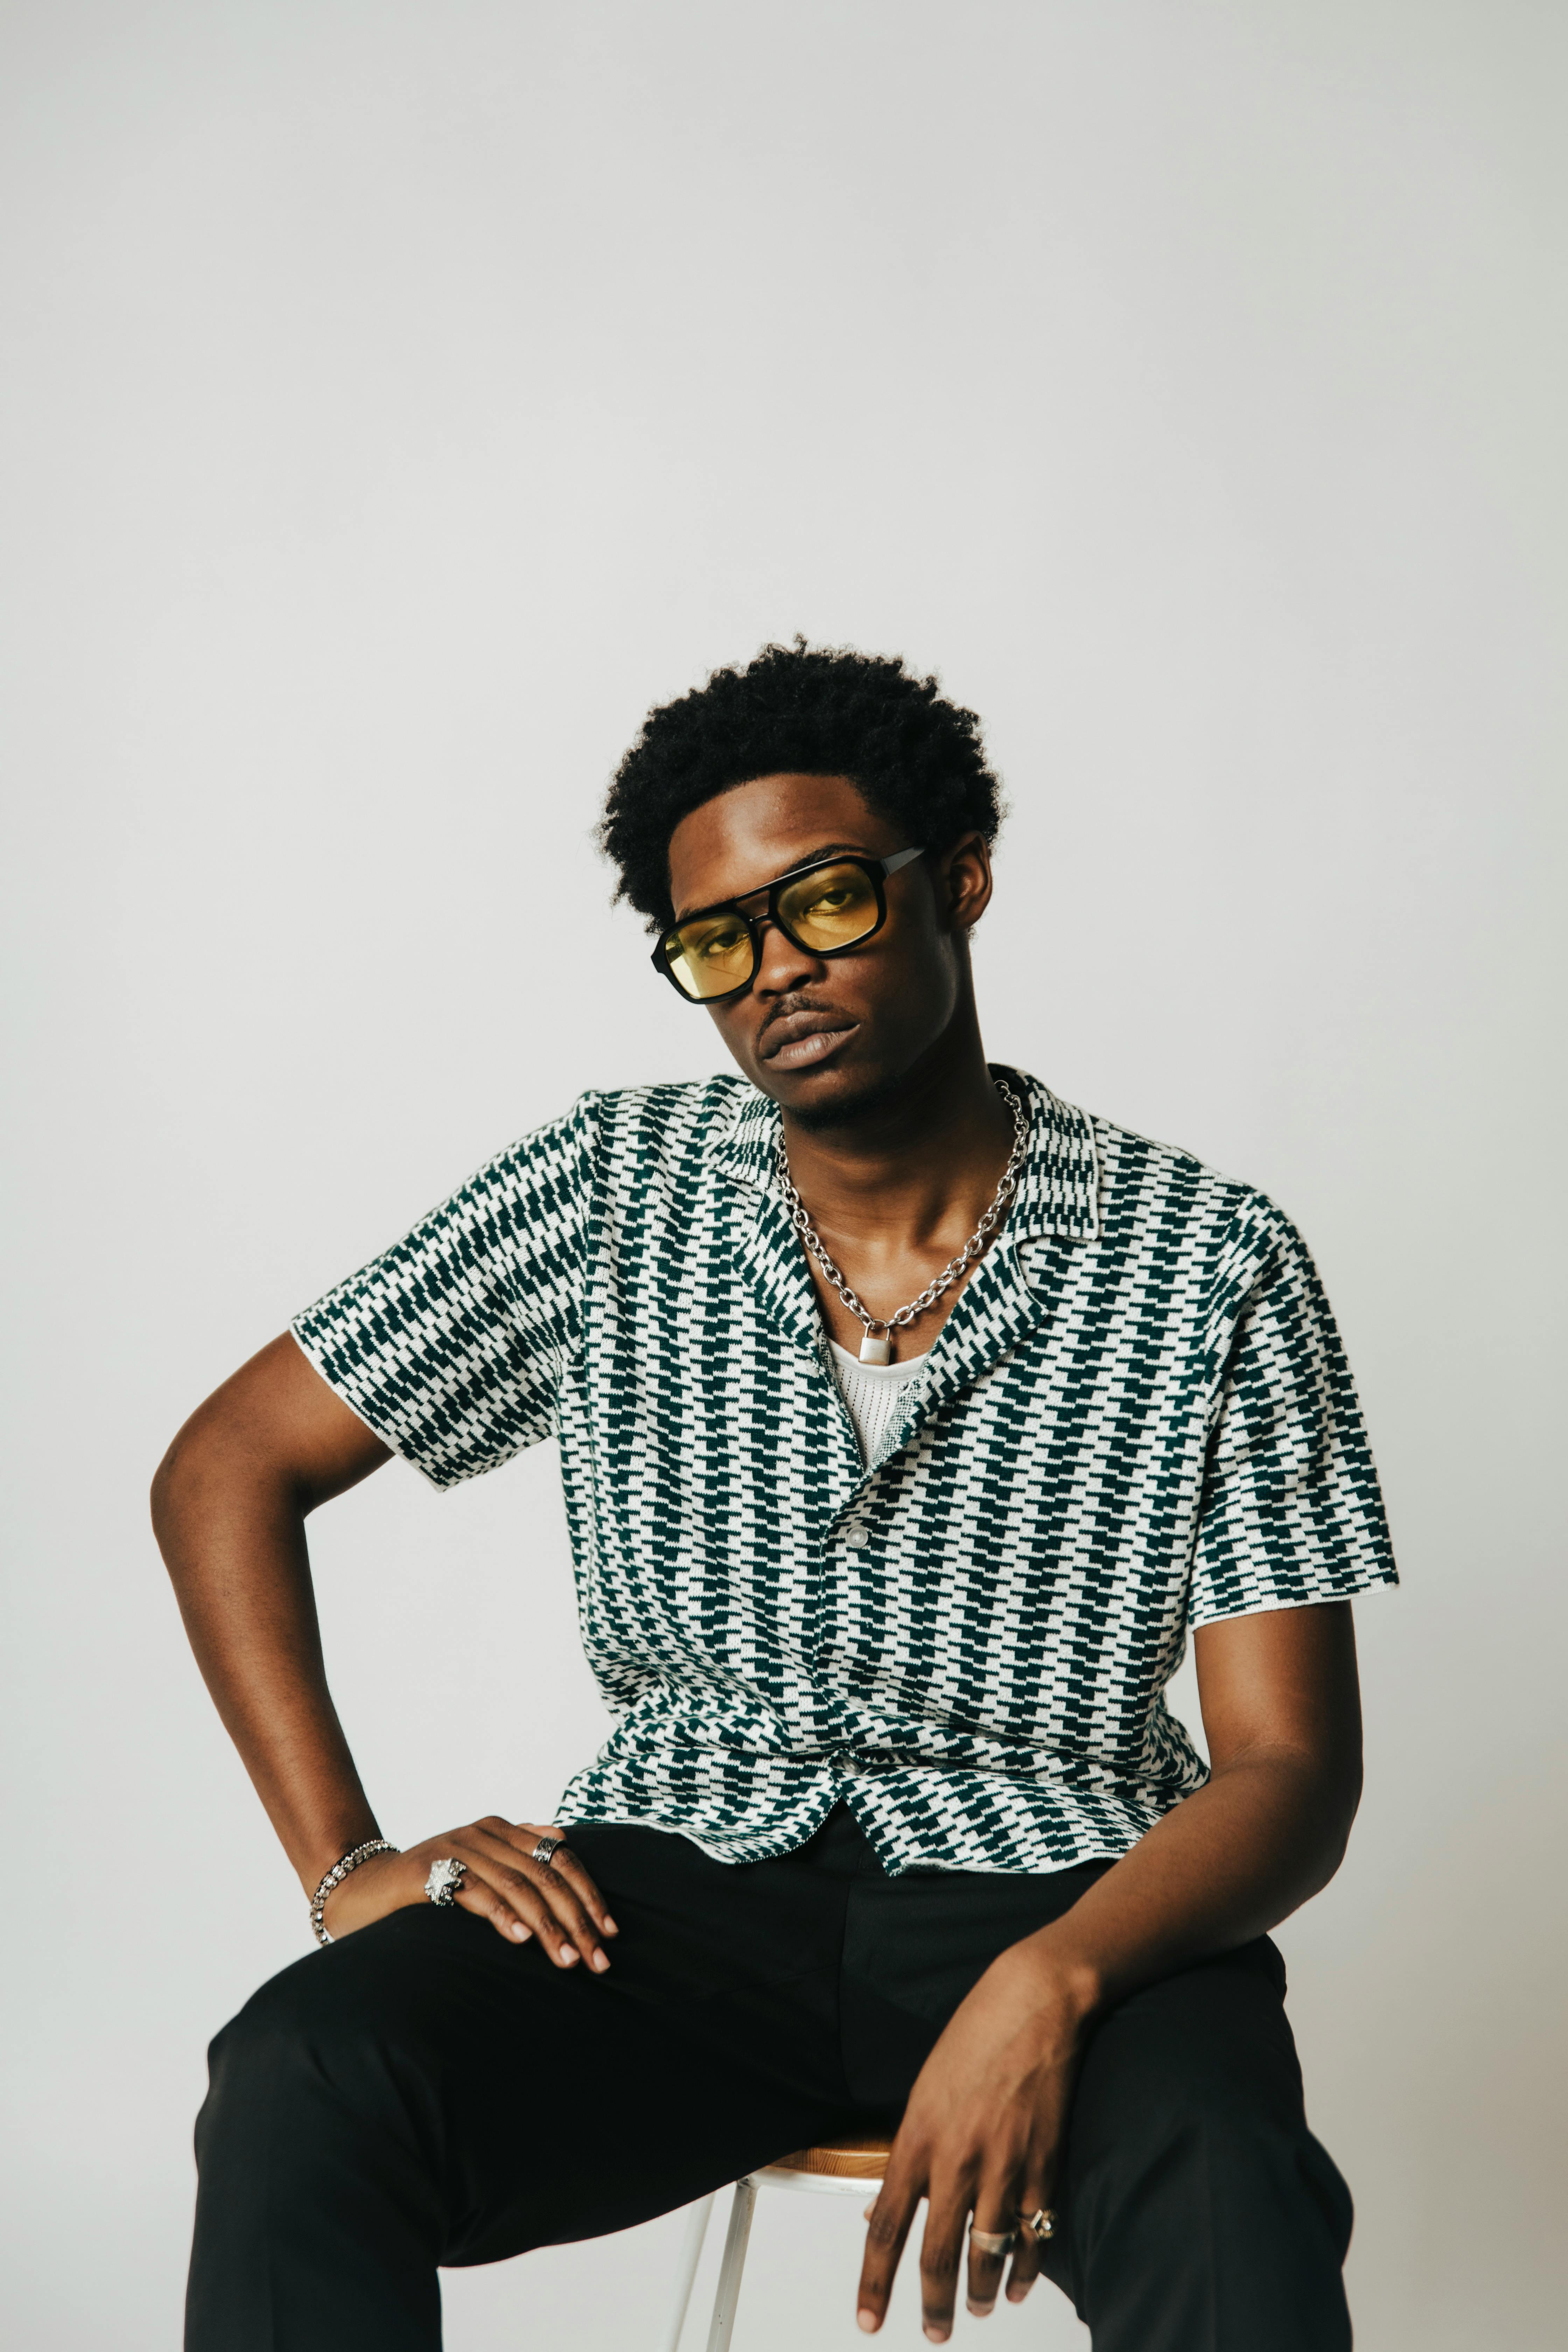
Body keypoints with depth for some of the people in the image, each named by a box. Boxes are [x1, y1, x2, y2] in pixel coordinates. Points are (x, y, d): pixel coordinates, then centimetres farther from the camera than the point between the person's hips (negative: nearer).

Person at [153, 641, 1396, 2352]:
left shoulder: (1209, 1269, -2)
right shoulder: (606, 1199, 3)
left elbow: (1292, 1767, -4)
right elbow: (225, 1472, 9)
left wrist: (1052, 1984, -24)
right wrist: (349, 1865, -2)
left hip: (1061, 1896, -1)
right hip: (683, 1885, 2)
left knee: (1231, 2202, -36)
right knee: (303, 2085, -28)